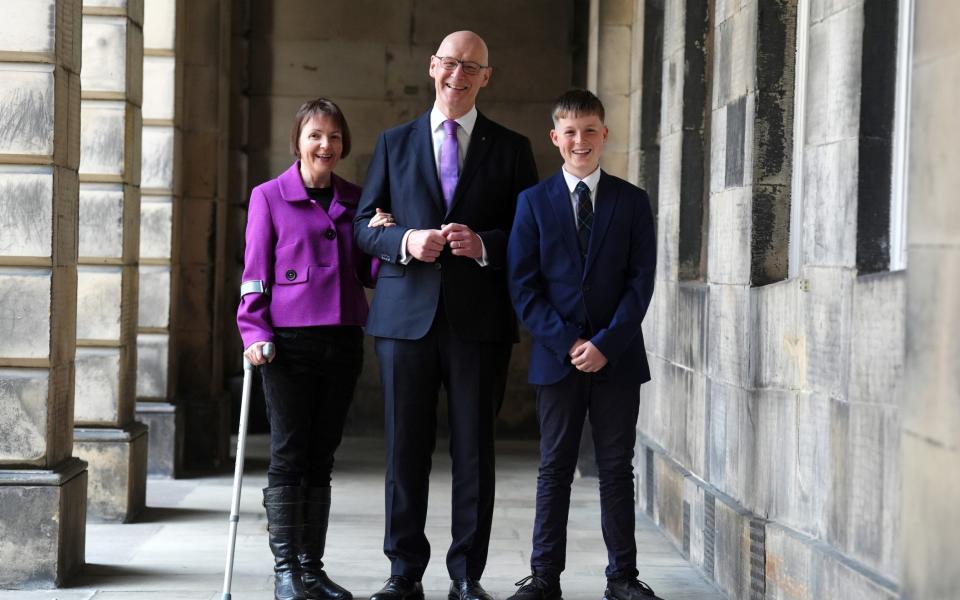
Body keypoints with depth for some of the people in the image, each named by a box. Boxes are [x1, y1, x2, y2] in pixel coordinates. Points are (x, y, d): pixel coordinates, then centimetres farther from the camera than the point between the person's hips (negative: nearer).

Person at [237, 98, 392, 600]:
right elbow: (255, 272, -1)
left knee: (320, 458, 8)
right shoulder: (269, 197, 1)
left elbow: (368, 274, 14)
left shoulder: (354, 201, 12)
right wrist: (255, 332, -11)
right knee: (288, 455, -3)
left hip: (342, 342, 4)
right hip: (289, 342, -4)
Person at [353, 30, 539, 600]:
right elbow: (364, 223, 9)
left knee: (475, 450, 3)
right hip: (407, 314, 1)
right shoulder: (395, 142, 11)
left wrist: (484, 245, -14)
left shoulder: (511, 148, 8)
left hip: (480, 318, -1)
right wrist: (405, 241, -11)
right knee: (406, 448, 4)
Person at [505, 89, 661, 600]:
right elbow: (523, 286, -1)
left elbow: (641, 281, 0)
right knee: (555, 468, 5)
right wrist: (566, 343, -11)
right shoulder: (533, 202, 5)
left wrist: (606, 343, -11)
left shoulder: (632, 201, 6)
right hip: (557, 356, 0)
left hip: (617, 357, 0)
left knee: (617, 467, 4)